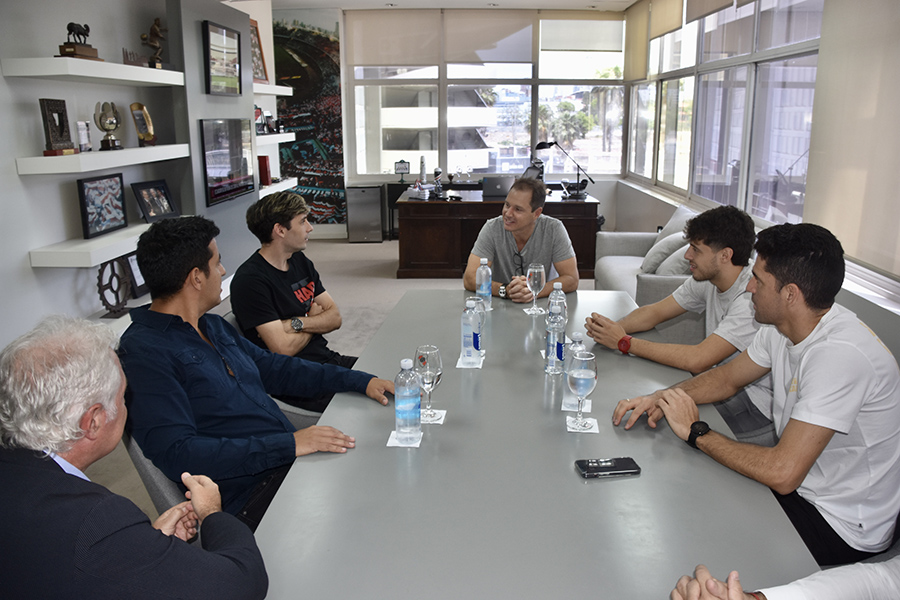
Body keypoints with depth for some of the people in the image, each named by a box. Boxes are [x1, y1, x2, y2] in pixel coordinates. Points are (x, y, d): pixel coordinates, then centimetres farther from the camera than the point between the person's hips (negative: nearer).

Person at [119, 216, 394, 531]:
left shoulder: (212, 325, 16)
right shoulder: (145, 352, -13)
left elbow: (272, 367, 24)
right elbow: (176, 454, -21)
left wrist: (360, 381, 15)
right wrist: (287, 445, -25)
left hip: (292, 456, 9)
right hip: (250, 496, -8)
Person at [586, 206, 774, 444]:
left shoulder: (753, 297, -27)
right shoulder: (706, 280, 0)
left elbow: (697, 360, -33)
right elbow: (654, 312, 8)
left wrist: (625, 342, -26)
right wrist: (614, 327, -14)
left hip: (758, 403, -7)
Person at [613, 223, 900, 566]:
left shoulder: (840, 355, -32)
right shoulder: (781, 325, -5)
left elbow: (782, 473, -35)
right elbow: (729, 377, 11)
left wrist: (695, 432, -23)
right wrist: (666, 398, -8)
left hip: (842, 528, -7)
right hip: (800, 482, 7)